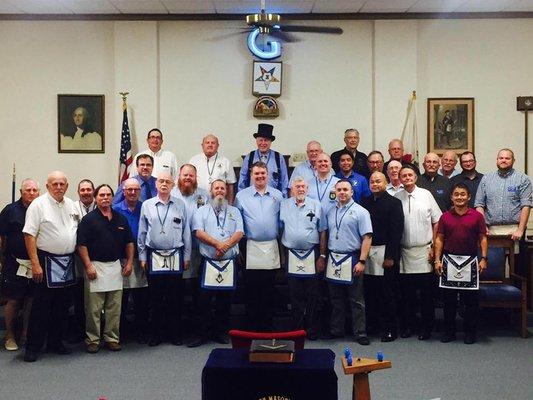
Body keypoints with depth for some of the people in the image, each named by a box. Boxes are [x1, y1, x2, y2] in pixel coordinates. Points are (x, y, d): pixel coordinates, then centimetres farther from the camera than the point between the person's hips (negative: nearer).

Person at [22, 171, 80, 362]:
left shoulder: (71, 205, 10)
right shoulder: (38, 205, -9)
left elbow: (77, 231, 18)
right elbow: (29, 235, -13)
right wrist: (35, 264, -19)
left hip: (67, 263, 6)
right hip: (46, 262, -6)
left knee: (61, 305, 13)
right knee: (41, 306, -2)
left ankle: (55, 342, 25)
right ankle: (33, 346, 9)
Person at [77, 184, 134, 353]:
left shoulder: (121, 219, 11)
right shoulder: (89, 219, -2)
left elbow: (129, 243, 15)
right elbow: (82, 245, -6)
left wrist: (129, 262, 6)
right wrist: (88, 266, -13)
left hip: (116, 266, 4)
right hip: (95, 266, -4)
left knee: (114, 308, 8)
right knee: (94, 308, 0)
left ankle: (112, 338, 17)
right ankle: (92, 340, 10)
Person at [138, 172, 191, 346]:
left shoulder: (180, 205, 5)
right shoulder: (147, 205, 5)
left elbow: (186, 232, 7)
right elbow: (142, 233, 8)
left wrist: (187, 256, 5)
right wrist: (142, 257, 5)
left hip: (175, 256, 0)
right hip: (154, 256, 0)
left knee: (175, 297, 4)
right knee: (155, 297, 6)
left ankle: (175, 334, 15)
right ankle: (156, 334, 17)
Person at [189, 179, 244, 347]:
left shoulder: (234, 211, 14)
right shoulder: (202, 211, 9)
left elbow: (239, 233, 1)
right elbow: (199, 232, -5)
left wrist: (225, 246, -15)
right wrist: (217, 244, -18)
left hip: (229, 262, 2)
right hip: (208, 262, -2)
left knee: (225, 300, 6)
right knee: (204, 300, -2)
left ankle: (221, 333, 16)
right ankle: (202, 333, 6)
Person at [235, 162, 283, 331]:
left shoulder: (277, 195, 8)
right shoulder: (241, 196, 3)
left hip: (271, 247, 2)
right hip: (251, 248, -2)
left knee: (268, 290, 8)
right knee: (251, 290, 2)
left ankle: (267, 324, 17)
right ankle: (252, 325, 12)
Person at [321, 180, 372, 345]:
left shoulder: (360, 212, -6)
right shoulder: (330, 212, 11)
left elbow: (367, 238, -11)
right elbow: (324, 234, 17)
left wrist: (361, 261, -17)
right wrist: (322, 255, 11)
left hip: (352, 260, -5)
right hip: (333, 260, 5)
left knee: (356, 300, 1)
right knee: (336, 299, 14)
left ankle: (360, 333, 8)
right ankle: (336, 330, 24)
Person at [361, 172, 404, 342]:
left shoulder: (394, 203, -1)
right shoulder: (365, 202, 12)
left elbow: (397, 231, -7)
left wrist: (390, 256, -13)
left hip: (386, 253, -4)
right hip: (367, 251, 4)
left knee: (387, 293, -1)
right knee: (370, 292, 6)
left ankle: (390, 329, 8)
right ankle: (371, 325, 18)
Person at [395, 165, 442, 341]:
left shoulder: (426, 194, 1)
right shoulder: (396, 198, 3)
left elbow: (437, 221, 2)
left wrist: (434, 246, -2)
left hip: (424, 251, -1)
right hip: (404, 252, 1)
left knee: (426, 293, 4)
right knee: (406, 292, 8)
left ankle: (426, 327, 15)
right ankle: (408, 325, 21)